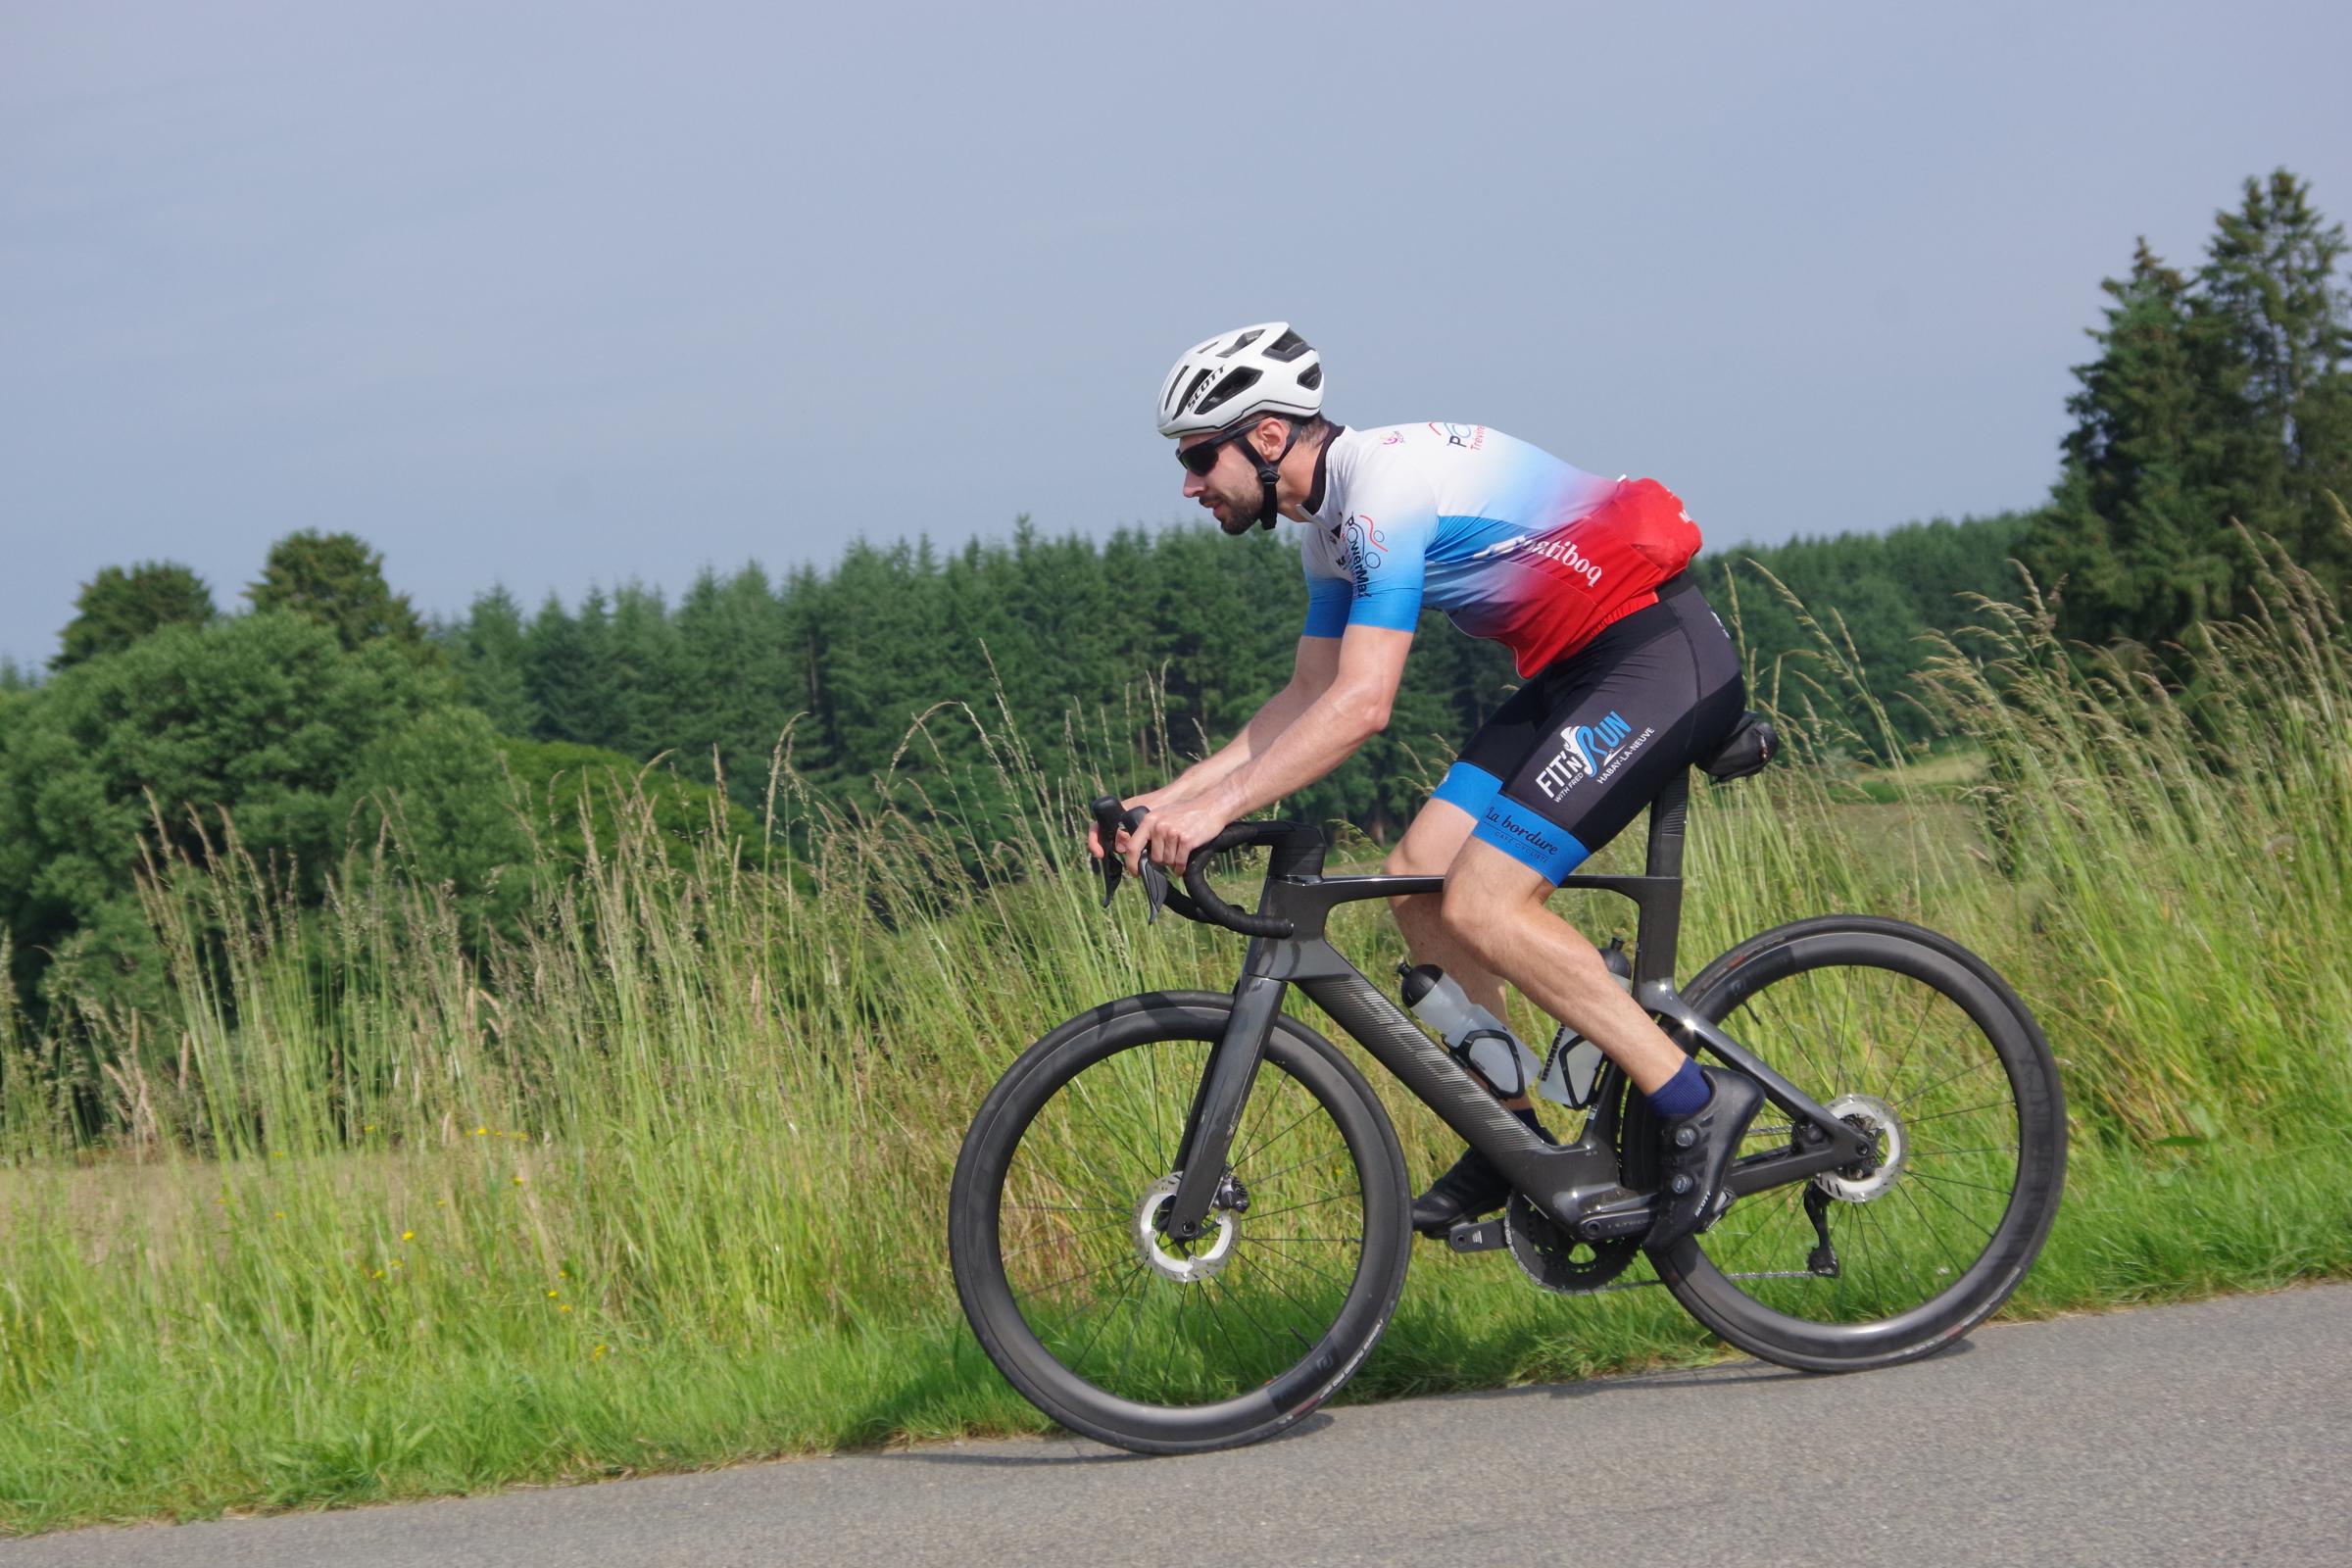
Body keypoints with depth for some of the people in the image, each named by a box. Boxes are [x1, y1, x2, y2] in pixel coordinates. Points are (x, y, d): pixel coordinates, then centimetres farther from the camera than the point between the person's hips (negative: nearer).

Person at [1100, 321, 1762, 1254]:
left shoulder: (1385, 484, -21)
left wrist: (1217, 808, -29)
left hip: (1662, 659, -10)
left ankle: (1695, 1104, -9)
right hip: (1581, 669, 10)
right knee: (1420, 877, 3)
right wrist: (1168, 800, 9)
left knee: (1483, 906, -17)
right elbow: (1309, 699, 17)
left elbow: (1362, 704, -28)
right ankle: (1513, 1140, 11)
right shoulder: (1330, 523, 11)